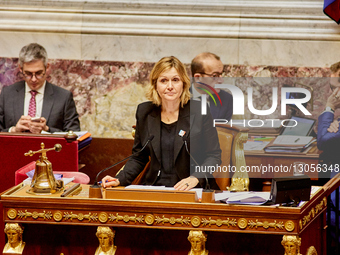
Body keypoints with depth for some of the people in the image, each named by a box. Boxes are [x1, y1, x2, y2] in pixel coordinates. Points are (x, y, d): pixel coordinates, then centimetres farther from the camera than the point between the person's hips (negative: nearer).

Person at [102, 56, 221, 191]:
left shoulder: (200, 112, -1)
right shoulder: (144, 112, 9)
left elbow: (214, 156, -1)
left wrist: (195, 178, -19)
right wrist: (119, 179, -1)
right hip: (154, 190, 3)